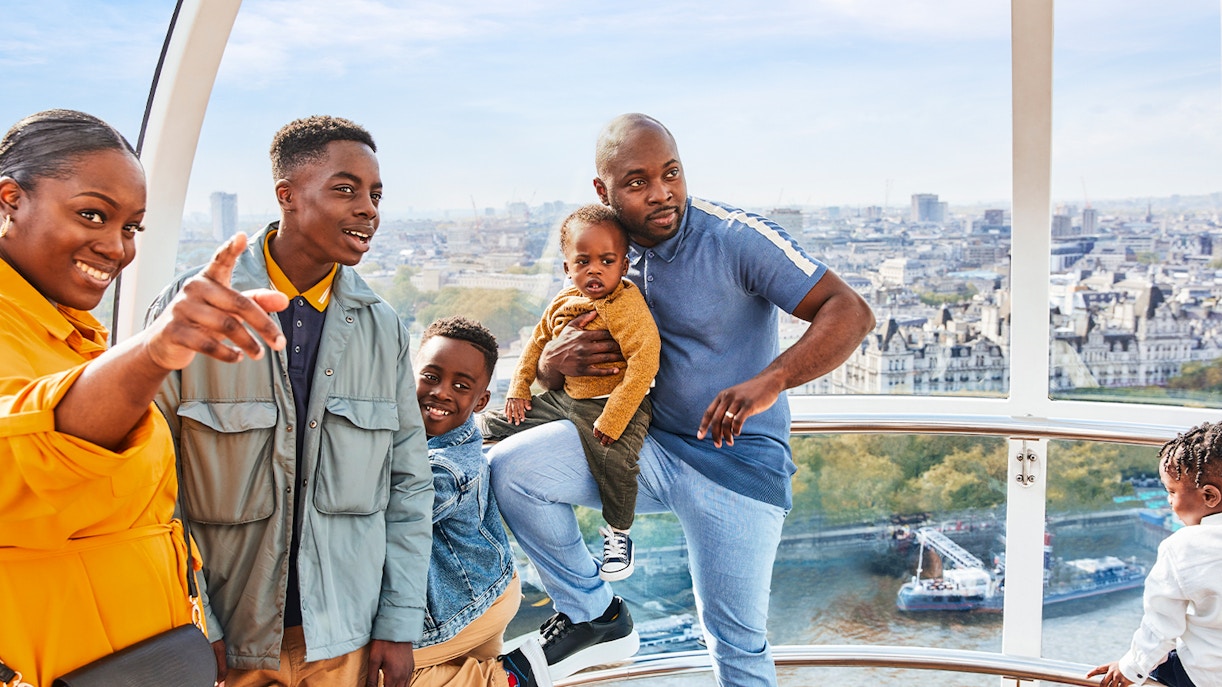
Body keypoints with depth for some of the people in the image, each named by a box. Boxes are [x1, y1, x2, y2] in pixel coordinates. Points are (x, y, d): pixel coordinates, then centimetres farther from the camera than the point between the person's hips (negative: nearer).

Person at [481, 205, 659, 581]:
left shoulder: (628, 306, -18)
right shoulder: (562, 303, 5)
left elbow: (645, 362, -26)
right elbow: (538, 343, 21)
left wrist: (612, 420, -29)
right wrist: (518, 389, 14)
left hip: (614, 404, -6)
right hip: (564, 397, 6)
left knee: (614, 459, -29)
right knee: (497, 424, 4)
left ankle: (618, 531, -3)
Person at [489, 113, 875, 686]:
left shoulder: (736, 238, -16)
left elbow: (851, 313, -22)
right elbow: (555, 368, 12)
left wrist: (770, 381, -38)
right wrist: (553, 363, -15)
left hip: (737, 462, -5)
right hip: (646, 447, 5)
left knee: (737, 640, -1)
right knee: (510, 467, -10)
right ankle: (594, 615, 6)